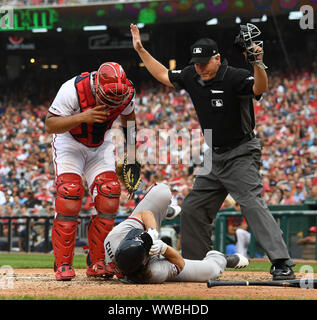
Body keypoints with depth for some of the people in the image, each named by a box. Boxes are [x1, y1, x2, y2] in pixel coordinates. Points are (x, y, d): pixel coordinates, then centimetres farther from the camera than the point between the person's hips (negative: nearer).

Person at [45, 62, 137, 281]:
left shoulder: (126, 92, -19)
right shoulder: (73, 90, -33)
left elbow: (128, 115, 5)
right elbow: (50, 125, -30)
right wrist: (82, 117, -44)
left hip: (100, 145, 4)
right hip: (69, 142, -4)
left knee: (110, 194, -13)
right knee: (70, 193, -23)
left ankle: (97, 262, -3)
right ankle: (63, 264, -16)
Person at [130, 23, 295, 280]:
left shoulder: (235, 78, -19)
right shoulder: (192, 76, 3)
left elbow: (260, 88, -38)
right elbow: (164, 75, 19)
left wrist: (258, 63, -56)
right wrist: (140, 50, 16)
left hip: (241, 155, -8)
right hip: (214, 158, 8)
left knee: (252, 203, -23)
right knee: (192, 208, 10)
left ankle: (282, 263, -28)